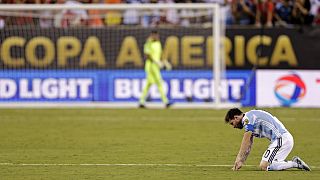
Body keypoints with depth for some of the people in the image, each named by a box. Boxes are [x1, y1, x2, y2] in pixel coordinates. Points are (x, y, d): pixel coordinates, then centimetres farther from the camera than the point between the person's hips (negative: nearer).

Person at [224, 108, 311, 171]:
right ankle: (295, 162, 7)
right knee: (263, 165, 9)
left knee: (264, 166, -14)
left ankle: (295, 163, -10)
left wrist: (239, 160, -8)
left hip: (281, 139, -10)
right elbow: (248, 146, 24)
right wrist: (241, 162, 19)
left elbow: (245, 143, -11)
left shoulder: (248, 118, -8)